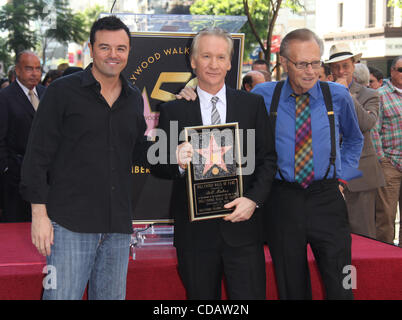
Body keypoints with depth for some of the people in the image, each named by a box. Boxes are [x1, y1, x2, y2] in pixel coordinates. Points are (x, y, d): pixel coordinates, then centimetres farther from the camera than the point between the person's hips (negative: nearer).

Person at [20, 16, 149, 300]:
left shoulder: (134, 99, 12)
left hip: (118, 226, 5)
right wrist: (39, 213, -10)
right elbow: (38, 156, -4)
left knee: (112, 296, 10)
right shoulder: (62, 92, -2)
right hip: (70, 223, -5)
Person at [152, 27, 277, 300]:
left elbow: (268, 158, 6)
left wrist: (254, 199, -9)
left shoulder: (253, 105, 7)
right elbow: (157, 166, 4)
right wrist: (177, 163, -19)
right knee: (201, 297, 9)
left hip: (242, 226, 0)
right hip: (194, 231, 0)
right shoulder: (173, 111, 5)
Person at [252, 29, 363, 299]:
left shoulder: (338, 96, 3)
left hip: (327, 199, 0)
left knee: (340, 286, -3)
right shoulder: (263, 96, -1)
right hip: (282, 201, 0)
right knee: (291, 287, 8)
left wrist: (342, 175, 11)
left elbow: (354, 139, 20)